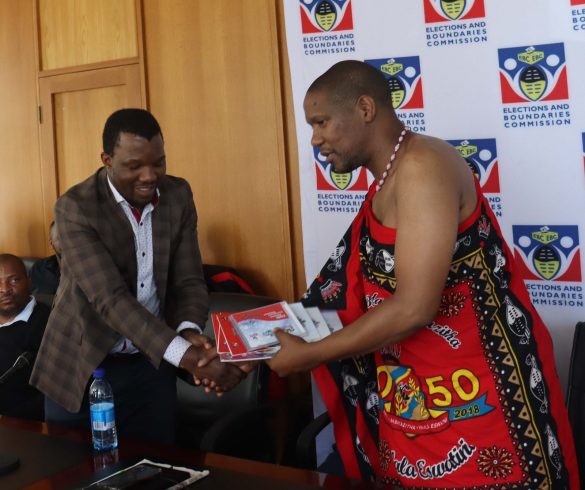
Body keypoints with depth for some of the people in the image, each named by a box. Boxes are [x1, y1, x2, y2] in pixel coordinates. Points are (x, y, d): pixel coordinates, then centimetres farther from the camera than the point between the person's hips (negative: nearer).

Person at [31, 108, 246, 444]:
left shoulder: (179, 195, -4)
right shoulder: (75, 208, -19)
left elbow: (189, 280, -4)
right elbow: (110, 298, -28)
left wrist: (189, 332, -26)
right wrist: (184, 355, -38)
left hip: (152, 363, 4)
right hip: (82, 365, -3)